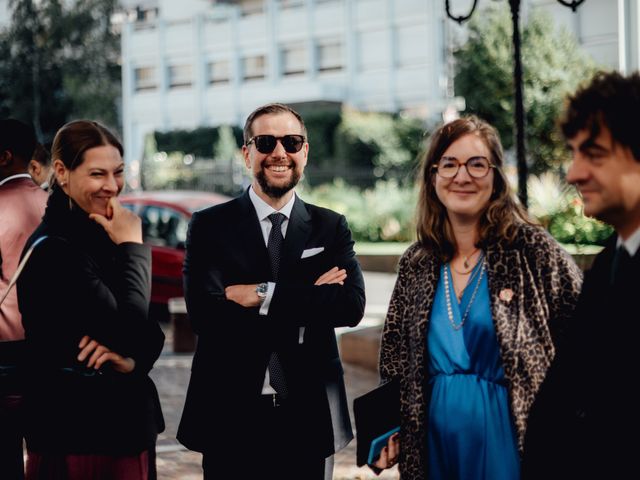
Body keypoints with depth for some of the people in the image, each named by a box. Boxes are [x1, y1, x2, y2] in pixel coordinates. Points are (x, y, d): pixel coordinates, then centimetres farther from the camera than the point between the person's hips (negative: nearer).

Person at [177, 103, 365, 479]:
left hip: (309, 419, 2)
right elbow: (205, 313, -14)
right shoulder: (210, 226, 0)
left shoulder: (331, 228, 5)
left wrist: (264, 294, -17)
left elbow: (352, 306, -10)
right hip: (231, 419, -1)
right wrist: (308, 302, -13)